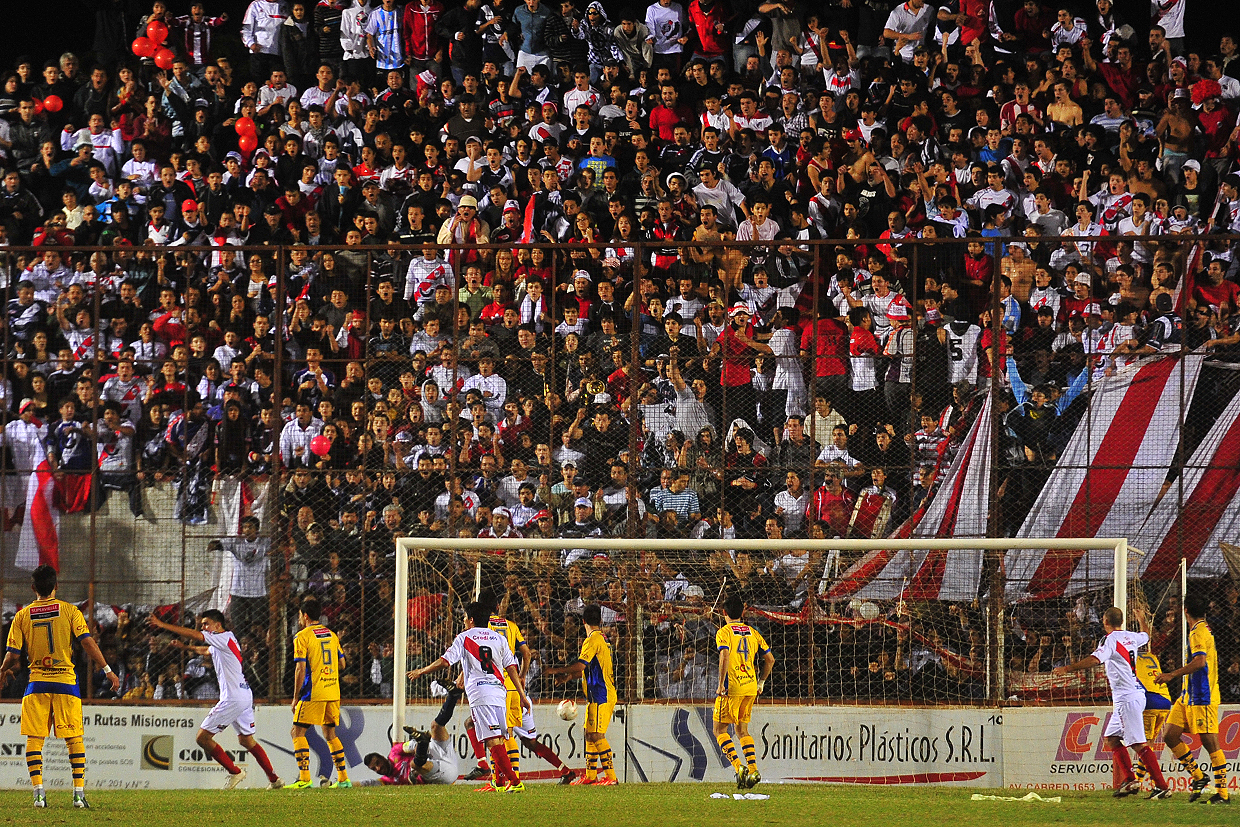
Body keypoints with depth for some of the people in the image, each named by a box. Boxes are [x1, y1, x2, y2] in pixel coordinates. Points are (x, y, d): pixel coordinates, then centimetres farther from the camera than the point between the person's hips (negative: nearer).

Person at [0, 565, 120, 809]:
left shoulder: (22, 616, 3)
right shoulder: (69, 610, 0)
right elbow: (87, 642, -8)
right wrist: (108, 670, -4)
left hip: (37, 683, 1)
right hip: (65, 679, -1)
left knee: (34, 739, 4)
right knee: (74, 738, 4)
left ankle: (38, 793, -7)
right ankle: (79, 793, -2)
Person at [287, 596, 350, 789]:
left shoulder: (302, 637, -7)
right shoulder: (331, 635, 13)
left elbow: (301, 668, -12)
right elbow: (342, 664, 16)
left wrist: (296, 696, -7)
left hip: (313, 693, -7)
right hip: (333, 692, 7)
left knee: (298, 732, -1)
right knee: (330, 733, 15)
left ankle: (304, 778, -11)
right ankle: (343, 778, 11)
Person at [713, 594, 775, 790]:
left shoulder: (724, 632, -5)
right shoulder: (753, 633, 12)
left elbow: (724, 656, -21)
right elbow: (770, 659, 12)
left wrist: (721, 685, -18)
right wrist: (761, 682, 22)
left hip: (731, 687, -6)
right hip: (750, 687, 6)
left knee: (720, 729, 3)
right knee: (742, 729, 15)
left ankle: (738, 766, -15)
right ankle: (753, 769, 2)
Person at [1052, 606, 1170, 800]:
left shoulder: (1111, 639, -11)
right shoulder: (1131, 637, 13)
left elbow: (1095, 660, -28)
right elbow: (1146, 637, 37)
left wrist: (1068, 668, -24)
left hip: (1127, 697, -9)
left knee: (1138, 744, -11)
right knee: (1112, 737, 17)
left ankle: (1162, 787, -15)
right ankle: (1129, 780, 12)